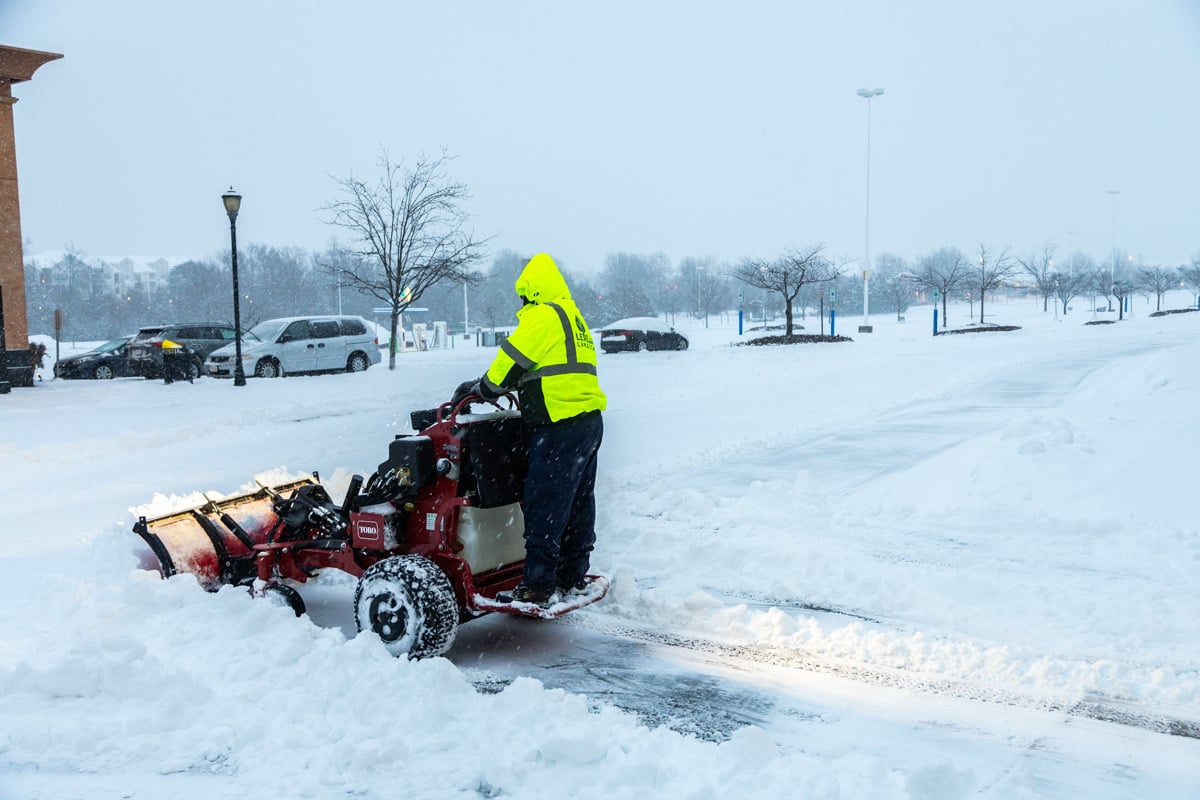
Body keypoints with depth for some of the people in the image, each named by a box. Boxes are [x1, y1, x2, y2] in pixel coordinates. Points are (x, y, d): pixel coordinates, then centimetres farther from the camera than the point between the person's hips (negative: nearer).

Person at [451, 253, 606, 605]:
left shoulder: (542, 316, -11)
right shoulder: (572, 317, 20)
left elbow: (511, 360, -10)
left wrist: (482, 388, 7)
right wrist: (487, 385, 22)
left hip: (560, 427, -10)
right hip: (589, 421, 10)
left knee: (544, 507, -6)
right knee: (578, 503, 15)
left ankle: (537, 586, -3)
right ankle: (573, 576, 25)